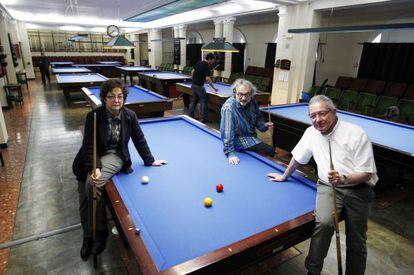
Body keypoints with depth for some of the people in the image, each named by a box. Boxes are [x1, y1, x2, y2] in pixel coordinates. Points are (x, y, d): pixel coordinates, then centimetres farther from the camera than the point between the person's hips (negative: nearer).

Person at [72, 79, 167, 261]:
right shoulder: (94, 116, -13)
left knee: (92, 184, -29)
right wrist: (95, 168, -29)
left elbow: (139, 140, 4)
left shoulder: (130, 116, -8)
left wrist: (149, 161, 9)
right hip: (94, 156, 2)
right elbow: (89, 146, -15)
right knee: (84, 201, 1)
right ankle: (88, 236, 26)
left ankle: (100, 231, -9)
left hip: (115, 156, -2)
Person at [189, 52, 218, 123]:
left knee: (194, 100, 18)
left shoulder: (199, 62, 10)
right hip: (199, 86, -9)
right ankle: (204, 119, 2)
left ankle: (190, 115, 25)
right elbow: (207, 78, -23)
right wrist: (214, 88, -19)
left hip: (193, 85, 9)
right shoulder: (207, 66, -15)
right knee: (203, 101, -1)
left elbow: (192, 71, 16)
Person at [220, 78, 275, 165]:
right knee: (271, 151, -13)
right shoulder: (228, 107, -30)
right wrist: (230, 153, -34)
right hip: (239, 140, -8)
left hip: (252, 136, 8)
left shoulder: (252, 101, -8)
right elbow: (227, 132, -32)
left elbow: (258, 117, 9)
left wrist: (264, 125, -11)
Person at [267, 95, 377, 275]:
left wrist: (344, 179, -32)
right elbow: (298, 158, 14)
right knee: (324, 222, -26)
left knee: (357, 243, 4)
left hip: (357, 189, -1)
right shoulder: (311, 132, -1)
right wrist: (284, 176, 23)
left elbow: (367, 173, -13)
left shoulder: (356, 134, -14)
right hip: (328, 187, 1)